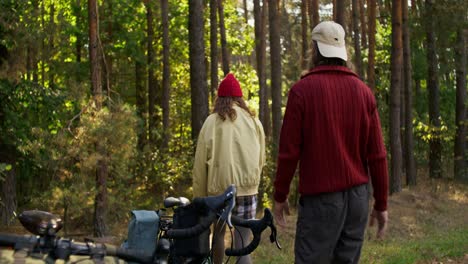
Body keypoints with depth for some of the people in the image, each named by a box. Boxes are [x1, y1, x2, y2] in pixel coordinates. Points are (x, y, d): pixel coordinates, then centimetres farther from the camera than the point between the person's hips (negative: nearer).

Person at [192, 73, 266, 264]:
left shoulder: (212, 121, -2)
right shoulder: (253, 121, 4)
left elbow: (200, 164, -2)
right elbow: (261, 159, 8)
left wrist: (199, 197, 5)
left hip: (219, 189, 0)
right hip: (247, 189, 1)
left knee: (218, 233, 22)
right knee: (242, 245, 0)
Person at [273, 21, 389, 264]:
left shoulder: (302, 89, -7)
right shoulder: (363, 91, 4)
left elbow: (289, 151, -8)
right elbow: (377, 154, 3)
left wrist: (280, 196, 3)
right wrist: (381, 203, 10)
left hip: (320, 198, -4)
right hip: (358, 197, 5)